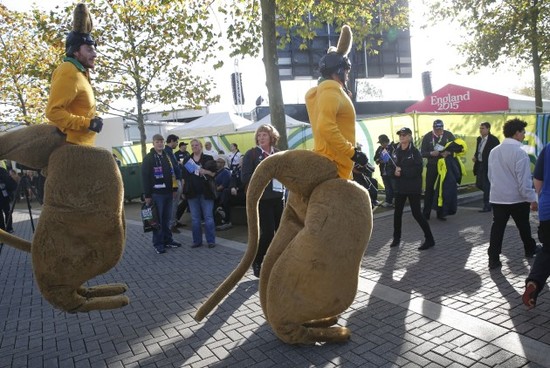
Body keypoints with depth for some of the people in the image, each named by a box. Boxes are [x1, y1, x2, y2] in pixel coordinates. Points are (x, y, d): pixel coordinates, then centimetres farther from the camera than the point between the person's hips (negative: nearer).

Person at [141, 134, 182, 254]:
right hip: (156, 194, -6)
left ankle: (168, 240, 21)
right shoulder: (148, 158, -6)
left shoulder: (167, 156, 14)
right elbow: (145, 178, -10)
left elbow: (172, 173, 20)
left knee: (167, 219, 12)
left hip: (168, 193, 6)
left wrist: (174, 189, 14)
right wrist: (147, 195, -13)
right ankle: (158, 243, 7)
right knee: (157, 220, 0)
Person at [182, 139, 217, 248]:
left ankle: (211, 241, 7)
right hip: (192, 193, 3)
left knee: (208, 217, 0)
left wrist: (205, 171, -18)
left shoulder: (208, 158, 2)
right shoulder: (187, 160, 11)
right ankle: (197, 241, 17)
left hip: (205, 192, -3)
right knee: (195, 218, 8)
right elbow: (184, 177, 13)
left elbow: (214, 173, -1)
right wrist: (183, 190, 5)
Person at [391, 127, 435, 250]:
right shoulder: (396, 151, 7)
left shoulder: (414, 152, -9)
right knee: (397, 213, 10)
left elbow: (417, 170, -17)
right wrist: (394, 171, -14)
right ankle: (396, 238, 25)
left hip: (413, 188, -5)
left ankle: (430, 239, 9)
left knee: (416, 213, -4)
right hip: (400, 187, 6)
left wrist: (402, 171, -21)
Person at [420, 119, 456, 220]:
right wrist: (431, 153, -22)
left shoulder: (448, 135, -1)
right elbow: (422, 153, -3)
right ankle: (426, 214, 7)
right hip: (432, 166, -1)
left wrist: (448, 153, -18)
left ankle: (441, 213, 17)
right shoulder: (427, 137, -4)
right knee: (429, 189, 0)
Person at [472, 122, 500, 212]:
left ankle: (487, 206, 8)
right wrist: (475, 156, 0)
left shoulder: (494, 140, -12)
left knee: (486, 186, -2)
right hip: (479, 165, 8)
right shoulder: (479, 139, 10)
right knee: (479, 184, 12)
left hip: (488, 166, -7)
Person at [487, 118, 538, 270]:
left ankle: (493, 259, 2)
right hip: (517, 198, -4)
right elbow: (524, 179, -16)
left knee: (497, 228, 5)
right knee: (524, 226, 18)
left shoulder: (494, 151, 5)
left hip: (497, 197, 5)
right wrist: (532, 199, -9)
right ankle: (530, 250, 38)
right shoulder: (519, 152, -16)